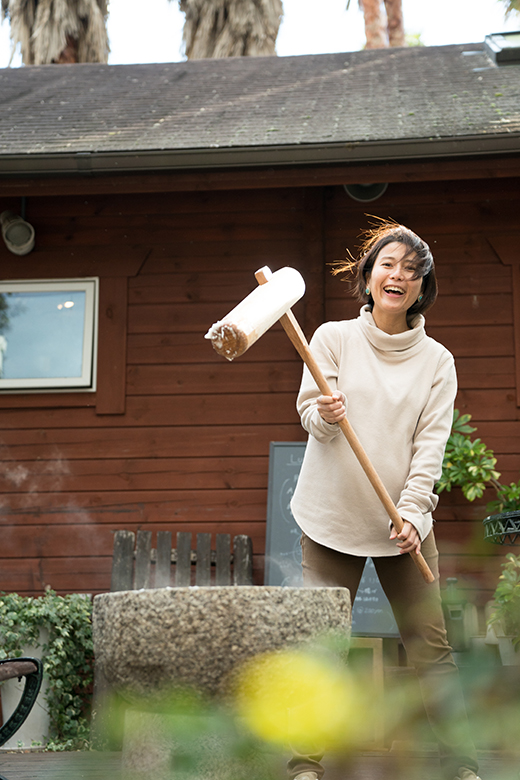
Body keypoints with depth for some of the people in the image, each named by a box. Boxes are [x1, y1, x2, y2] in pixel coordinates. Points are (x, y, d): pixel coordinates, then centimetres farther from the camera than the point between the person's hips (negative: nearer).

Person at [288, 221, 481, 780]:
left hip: (405, 521, 1)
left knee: (431, 643, -2)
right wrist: (325, 415, -23)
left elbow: (431, 442, -2)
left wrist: (413, 512, -14)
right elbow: (309, 410, 1)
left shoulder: (437, 360, 4)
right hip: (334, 515, -1)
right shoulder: (334, 337, 3)